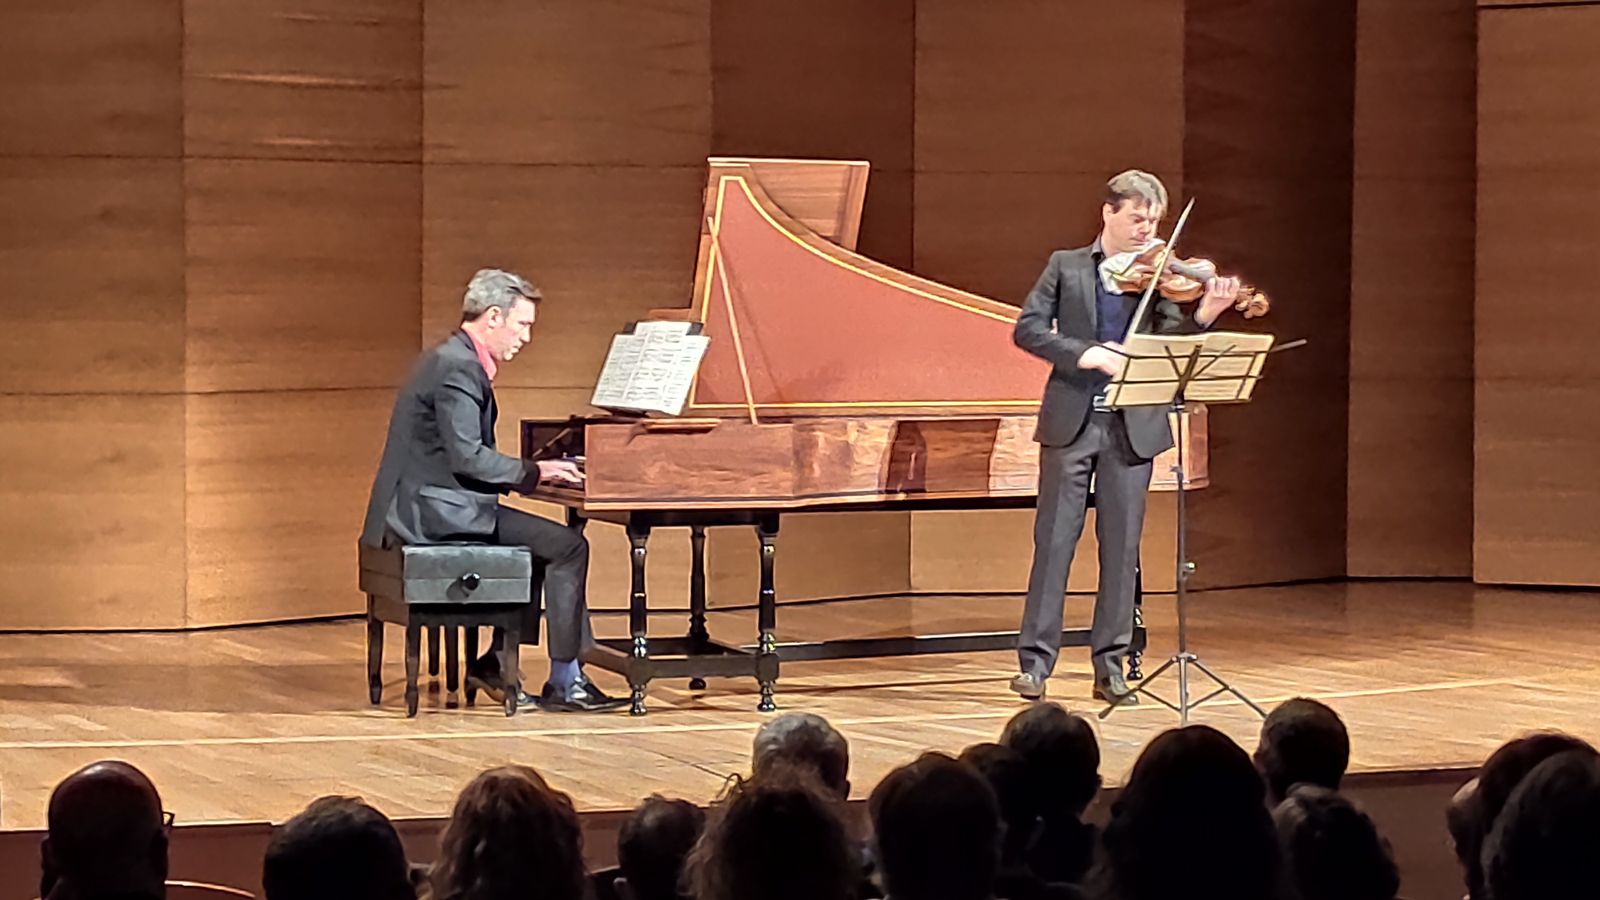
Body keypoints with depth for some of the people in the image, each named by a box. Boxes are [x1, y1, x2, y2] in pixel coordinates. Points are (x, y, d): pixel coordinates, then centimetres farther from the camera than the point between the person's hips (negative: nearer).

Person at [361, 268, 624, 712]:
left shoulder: (452, 359, 17)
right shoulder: (459, 369, -16)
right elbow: (467, 458, -23)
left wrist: (532, 471, 11)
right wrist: (534, 471, -12)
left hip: (426, 506, 11)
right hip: (438, 511, -11)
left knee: (541, 542, 21)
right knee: (567, 546, -12)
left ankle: (494, 661, 17)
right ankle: (564, 683, -8)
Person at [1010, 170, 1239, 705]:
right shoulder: (1066, 267, 6)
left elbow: (1170, 341, -5)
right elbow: (1028, 329, -4)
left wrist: (1204, 318, -25)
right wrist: (1083, 354, -19)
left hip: (1132, 426, 2)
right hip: (1071, 420, -2)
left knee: (1121, 549, 4)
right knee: (1054, 541, -1)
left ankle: (1111, 667, 11)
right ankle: (1034, 661, 4)